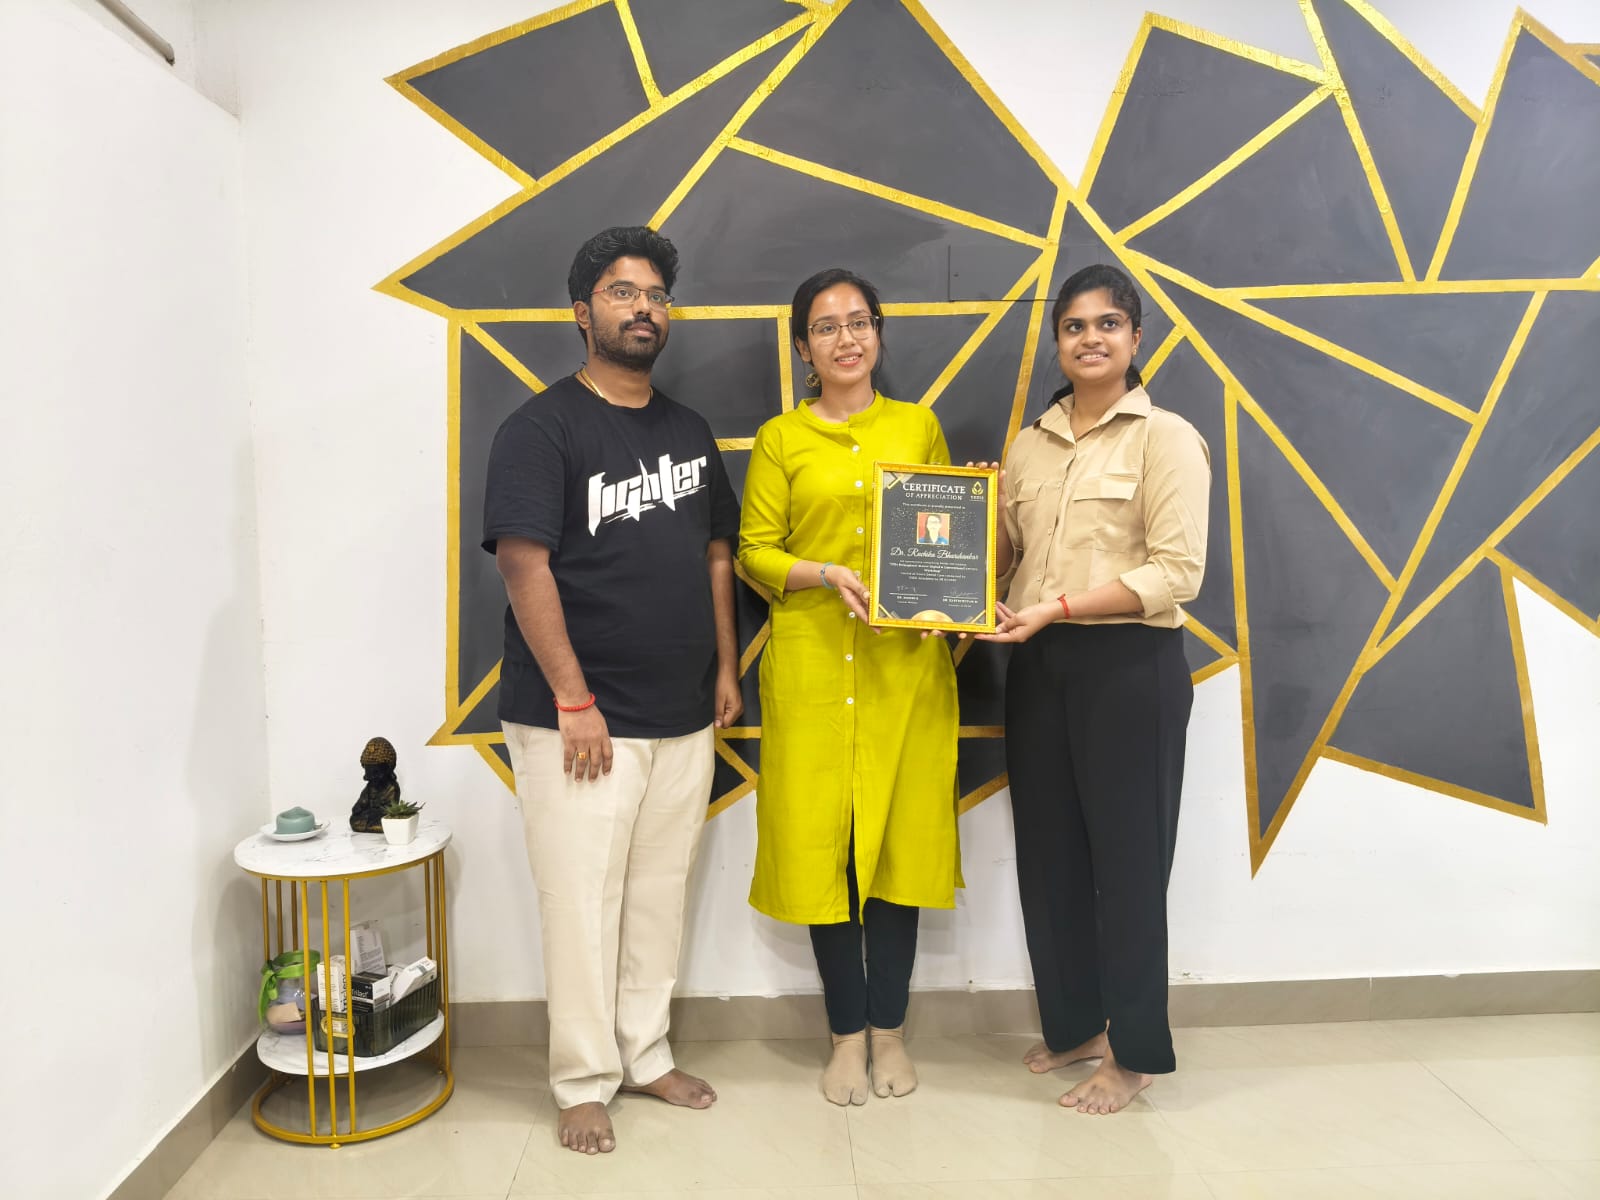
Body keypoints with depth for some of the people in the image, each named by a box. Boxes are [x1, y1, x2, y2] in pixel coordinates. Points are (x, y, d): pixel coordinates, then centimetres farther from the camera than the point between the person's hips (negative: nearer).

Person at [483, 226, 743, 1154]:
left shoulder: (689, 431, 12)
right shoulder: (542, 428, -7)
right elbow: (525, 566, -14)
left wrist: (726, 667, 9)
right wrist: (575, 702, -17)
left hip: (685, 718, 6)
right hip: (580, 719, -5)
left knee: (660, 894, 15)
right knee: (582, 902, 4)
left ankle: (647, 1053, 33)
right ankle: (585, 1081, 23)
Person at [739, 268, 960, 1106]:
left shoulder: (918, 426, 11)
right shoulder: (780, 439, 6)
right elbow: (754, 552, 2)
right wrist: (825, 575, -15)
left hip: (906, 663, 1)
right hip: (812, 660, -1)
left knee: (899, 835, 5)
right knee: (821, 840, 3)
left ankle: (889, 1028, 23)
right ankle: (847, 1033, 21)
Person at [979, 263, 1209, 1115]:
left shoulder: (1166, 437, -6)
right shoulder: (1029, 444, 12)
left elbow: (1177, 572, -14)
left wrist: (1059, 606, -22)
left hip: (1131, 668, -5)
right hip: (1039, 666, 6)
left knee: (1127, 858, 5)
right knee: (1047, 852, 12)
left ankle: (1134, 1052, 23)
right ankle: (1073, 1023, 32)